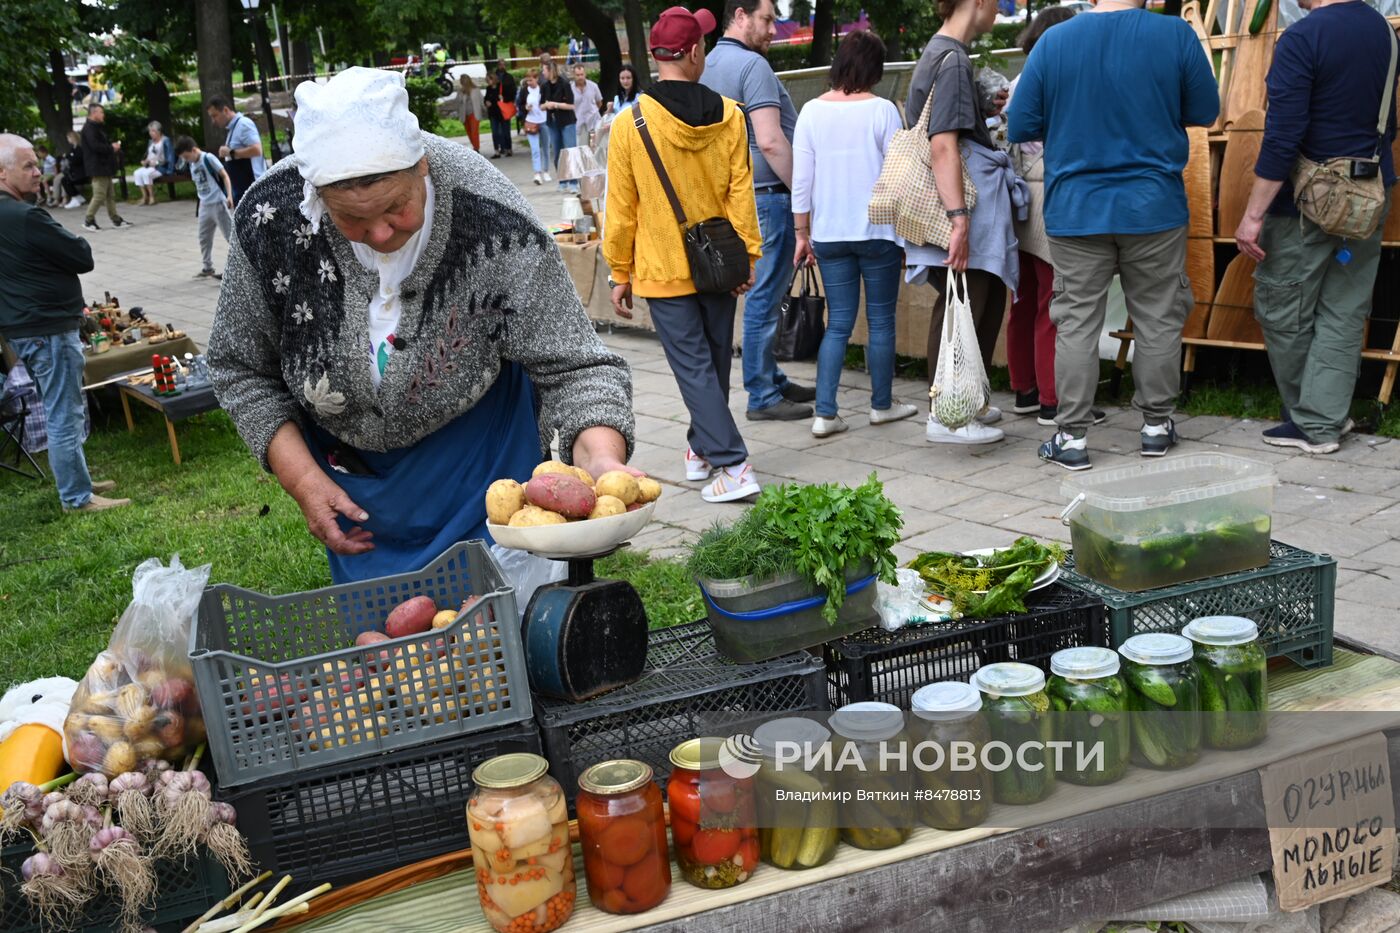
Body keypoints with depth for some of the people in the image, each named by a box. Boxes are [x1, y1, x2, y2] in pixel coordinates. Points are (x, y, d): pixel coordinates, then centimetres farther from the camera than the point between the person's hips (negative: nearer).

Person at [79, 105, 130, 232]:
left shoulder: (96, 127, 20)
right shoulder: (89, 128, -14)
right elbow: (95, 146, -24)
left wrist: (112, 146, 8)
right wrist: (111, 148, -13)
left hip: (104, 167, 11)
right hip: (98, 168, -11)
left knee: (110, 195, 11)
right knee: (99, 195, -10)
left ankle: (116, 220, 14)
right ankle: (88, 220, -2)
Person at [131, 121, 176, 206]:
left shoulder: (165, 141, -5)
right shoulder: (151, 142, 18)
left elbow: (169, 158, -11)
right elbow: (148, 155, 23)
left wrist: (156, 163, -17)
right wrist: (145, 161, 1)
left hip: (162, 167, -7)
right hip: (150, 166, 7)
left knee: (146, 173, -33)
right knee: (137, 173, -20)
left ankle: (152, 196, -22)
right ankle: (144, 196, -20)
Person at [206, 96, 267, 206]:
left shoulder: (243, 124, -13)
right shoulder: (231, 128, 17)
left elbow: (256, 150, -26)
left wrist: (231, 153, -19)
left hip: (251, 188, -10)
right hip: (241, 189, 10)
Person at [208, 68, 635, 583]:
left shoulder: (494, 223, -31)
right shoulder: (268, 217, -24)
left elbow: (571, 366, -27)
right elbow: (241, 369, -8)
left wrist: (601, 459, -46)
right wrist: (303, 479, -16)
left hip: (479, 459, -2)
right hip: (348, 467, 2)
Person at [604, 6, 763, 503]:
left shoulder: (630, 124, -11)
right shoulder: (728, 117, -5)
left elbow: (621, 211, -6)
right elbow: (741, 195, -2)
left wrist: (620, 274, 3)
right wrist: (747, 258, 6)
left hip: (663, 271, -3)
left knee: (694, 368, -1)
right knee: (715, 361, 18)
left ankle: (733, 466, -8)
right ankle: (702, 448, 33)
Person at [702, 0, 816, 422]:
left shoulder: (709, 64, 15)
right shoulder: (752, 64, -14)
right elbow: (770, 141, -22)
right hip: (765, 194, -10)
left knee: (762, 294, 16)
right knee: (764, 297, -4)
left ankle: (773, 380, 25)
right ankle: (763, 398, 1)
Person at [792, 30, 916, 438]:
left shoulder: (811, 112, 0)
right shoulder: (882, 111, -8)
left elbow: (801, 179, 1)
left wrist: (802, 233, 10)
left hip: (829, 235, 3)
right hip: (877, 232, -3)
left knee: (837, 324, 8)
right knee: (881, 321, 10)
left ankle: (825, 413, 2)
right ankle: (882, 404, 21)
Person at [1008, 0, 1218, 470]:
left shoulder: (1053, 41, -5)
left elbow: (1019, 127, -1)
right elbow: (1205, 112, 5)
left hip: (1075, 211, 0)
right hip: (1154, 206, 0)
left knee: (1076, 323, 6)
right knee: (1157, 320, 12)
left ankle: (1072, 436, 7)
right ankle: (1156, 426, 21)